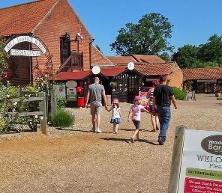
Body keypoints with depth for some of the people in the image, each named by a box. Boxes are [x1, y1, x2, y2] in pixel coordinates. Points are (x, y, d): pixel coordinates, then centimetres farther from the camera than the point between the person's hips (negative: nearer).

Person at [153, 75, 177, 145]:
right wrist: (175, 105, 14)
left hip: (159, 107, 5)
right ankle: (161, 137, -14)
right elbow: (172, 98, -2)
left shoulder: (156, 88, 3)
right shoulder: (168, 88, -8)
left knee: (161, 123, 17)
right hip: (166, 107, -5)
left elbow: (154, 98, 5)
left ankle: (163, 137, 25)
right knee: (165, 123, -3)